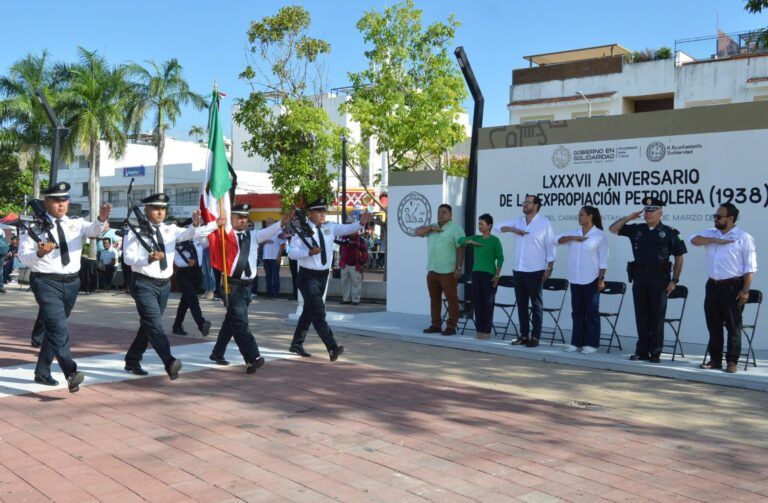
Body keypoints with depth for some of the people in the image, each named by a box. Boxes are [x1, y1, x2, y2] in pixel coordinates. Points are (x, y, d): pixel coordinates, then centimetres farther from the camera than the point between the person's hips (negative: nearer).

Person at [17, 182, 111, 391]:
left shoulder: (76, 224, 8)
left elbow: (94, 230, -13)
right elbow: (23, 255, -7)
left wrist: (102, 219, -35)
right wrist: (39, 253, -28)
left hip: (71, 282, 5)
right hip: (46, 282, -5)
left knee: (53, 328, 16)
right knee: (59, 329, -17)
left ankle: (42, 371, 30)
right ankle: (71, 374, -25)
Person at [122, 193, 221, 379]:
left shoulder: (170, 230, 8)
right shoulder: (136, 231, -5)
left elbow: (189, 234, -10)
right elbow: (128, 257, -14)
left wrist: (195, 225, -31)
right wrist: (148, 258, -30)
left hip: (164, 284, 6)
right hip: (144, 284, -6)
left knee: (149, 325, 15)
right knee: (155, 324, -17)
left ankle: (132, 360, 30)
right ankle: (170, 362, -27)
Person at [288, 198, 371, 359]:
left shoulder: (329, 228, 4)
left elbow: (346, 229, -10)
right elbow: (291, 252, -15)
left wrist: (361, 223, -27)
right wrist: (309, 252, -29)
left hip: (323, 276, 7)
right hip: (308, 277, -6)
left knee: (309, 311, 17)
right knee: (318, 312, -12)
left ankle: (297, 344, 32)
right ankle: (333, 348, -18)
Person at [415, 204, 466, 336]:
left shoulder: (455, 229, -5)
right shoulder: (432, 227, 17)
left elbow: (461, 250, -10)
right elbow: (418, 232, 12)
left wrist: (458, 268, -17)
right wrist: (430, 228, -5)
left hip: (447, 271, -7)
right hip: (432, 270, 7)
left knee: (451, 299, -3)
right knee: (434, 299, 10)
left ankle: (451, 327, 0)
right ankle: (436, 325, 17)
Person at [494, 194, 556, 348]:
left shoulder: (545, 223, -4)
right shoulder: (517, 221, 10)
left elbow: (550, 247, -5)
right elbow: (498, 226, 10)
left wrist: (549, 268, -11)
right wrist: (512, 229, -8)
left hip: (535, 271, -6)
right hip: (518, 270, 6)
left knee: (536, 305, 1)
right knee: (521, 304, 9)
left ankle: (535, 337, 4)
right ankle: (524, 335, 17)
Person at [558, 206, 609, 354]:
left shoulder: (599, 235, -5)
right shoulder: (574, 233, 10)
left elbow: (603, 260, -7)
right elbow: (559, 240, 0)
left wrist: (601, 279, -11)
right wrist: (573, 238, -15)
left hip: (591, 280, -5)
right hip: (575, 279, 5)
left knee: (591, 312, 1)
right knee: (577, 311, 10)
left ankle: (591, 344, 6)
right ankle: (577, 342, 16)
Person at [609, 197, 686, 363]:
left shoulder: (670, 233, 1)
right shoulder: (636, 229, 10)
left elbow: (679, 258, 3)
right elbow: (613, 229, 15)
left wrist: (674, 280, -4)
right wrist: (629, 217, 3)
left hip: (659, 278, -3)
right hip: (639, 277, 3)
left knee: (657, 316, 1)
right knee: (641, 316, 7)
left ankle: (655, 352, 8)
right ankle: (642, 351, 16)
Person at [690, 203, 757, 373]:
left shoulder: (744, 238, -2)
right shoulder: (711, 234, 14)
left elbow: (750, 267, -6)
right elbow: (694, 239, -2)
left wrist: (745, 290, -12)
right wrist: (715, 240, -12)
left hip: (732, 286, -5)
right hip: (713, 285, 5)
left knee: (733, 326, -1)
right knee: (713, 325, 9)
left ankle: (732, 361, 4)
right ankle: (715, 360, 17)